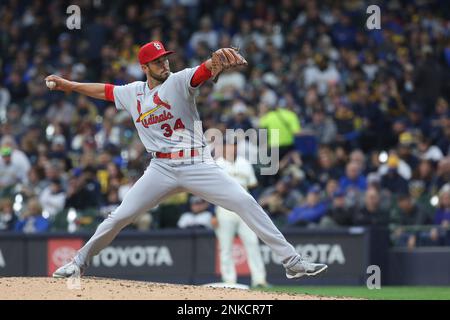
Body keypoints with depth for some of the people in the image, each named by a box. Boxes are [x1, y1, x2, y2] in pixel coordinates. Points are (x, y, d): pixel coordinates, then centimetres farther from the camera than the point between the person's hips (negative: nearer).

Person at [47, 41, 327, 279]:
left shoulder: (180, 81, -4)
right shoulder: (133, 93, 11)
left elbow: (206, 70, -24)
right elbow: (104, 90, 28)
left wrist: (219, 57, -46)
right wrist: (69, 85, 27)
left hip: (198, 165, -3)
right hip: (162, 169, 3)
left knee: (246, 203, -16)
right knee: (119, 217, 0)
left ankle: (292, 261, -15)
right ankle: (79, 263, 19)